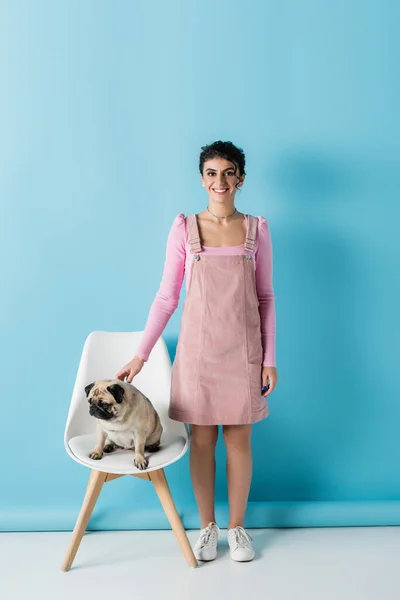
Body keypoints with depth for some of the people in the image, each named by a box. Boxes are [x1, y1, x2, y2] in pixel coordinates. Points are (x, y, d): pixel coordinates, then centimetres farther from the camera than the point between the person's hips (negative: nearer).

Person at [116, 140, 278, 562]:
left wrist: (270, 358, 1)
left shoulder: (257, 229, 1)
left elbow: (266, 298, 4)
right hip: (198, 348, 0)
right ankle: (208, 527, 27)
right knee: (201, 440, 8)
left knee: (239, 438, 8)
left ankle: (237, 527, 27)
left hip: (243, 349, 1)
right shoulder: (184, 229, -2)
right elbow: (166, 297, 0)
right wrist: (140, 355, -3)